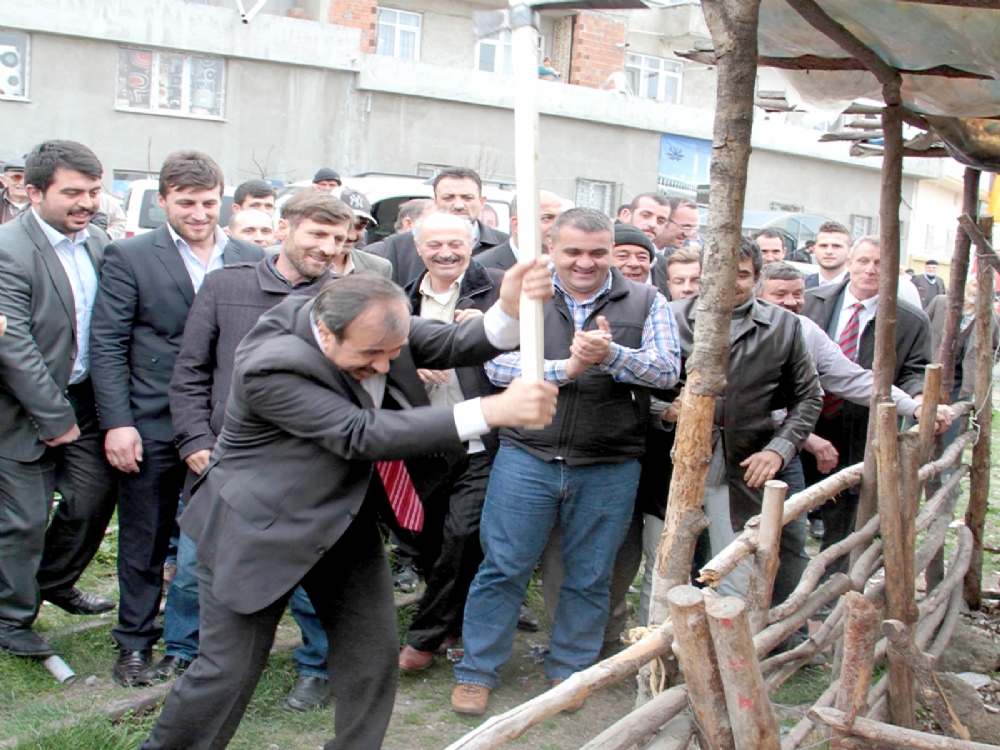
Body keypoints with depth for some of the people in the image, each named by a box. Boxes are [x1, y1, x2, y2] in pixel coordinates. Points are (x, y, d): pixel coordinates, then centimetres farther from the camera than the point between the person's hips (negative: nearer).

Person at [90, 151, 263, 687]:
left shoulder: (251, 259, 7)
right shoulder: (129, 257, 0)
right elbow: (107, 345, -4)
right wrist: (116, 422, -11)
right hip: (152, 428, -2)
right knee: (145, 541, 11)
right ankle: (136, 643, 28)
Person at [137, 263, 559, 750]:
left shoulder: (374, 326, -10)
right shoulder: (272, 366, -30)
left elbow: (455, 344, -11)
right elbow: (361, 435, -35)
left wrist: (511, 308, -35)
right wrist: (491, 412, -41)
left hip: (344, 521, 7)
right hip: (261, 527, -6)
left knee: (374, 653, 9)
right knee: (229, 671, 1)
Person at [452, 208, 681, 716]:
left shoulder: (645, 303, 4)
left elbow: (667, 370, -6)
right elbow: (498, 363, -7)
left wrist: (610, 355, -23)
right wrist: (566, 368, -19)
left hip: (609, 469, 1)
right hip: (527, 457, 0)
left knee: (589, 578, 12)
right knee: (502, 568, 5)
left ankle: (569, 672, 30)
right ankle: (477, 672, 20)